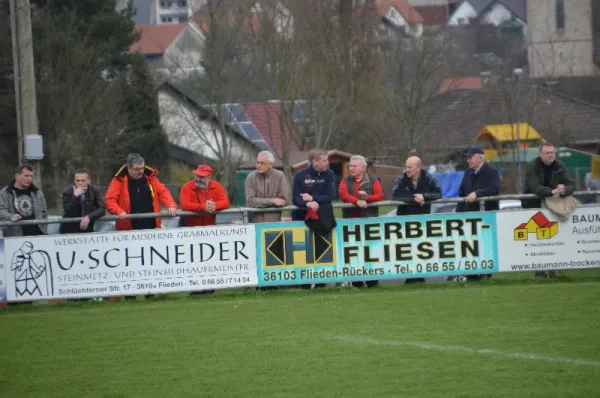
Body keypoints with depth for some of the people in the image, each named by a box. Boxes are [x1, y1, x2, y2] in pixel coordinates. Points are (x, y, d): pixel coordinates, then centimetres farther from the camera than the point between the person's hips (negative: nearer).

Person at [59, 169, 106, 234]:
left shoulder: (95, 190, -1)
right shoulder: (67, 192, -8)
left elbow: (102, 209, -6)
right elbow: (67, 213, -17)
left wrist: (89, 217, -22)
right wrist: (75, 196, -28)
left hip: (87, 229, 2)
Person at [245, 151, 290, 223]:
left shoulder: (280, 176, 0)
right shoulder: (251, 177, 1)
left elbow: (284, 201, -5)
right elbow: (250, 201, -8)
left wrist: (261, 202, -6)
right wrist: (272, 201, -12)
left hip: (274, 222, 0)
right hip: (254, 221, 0)